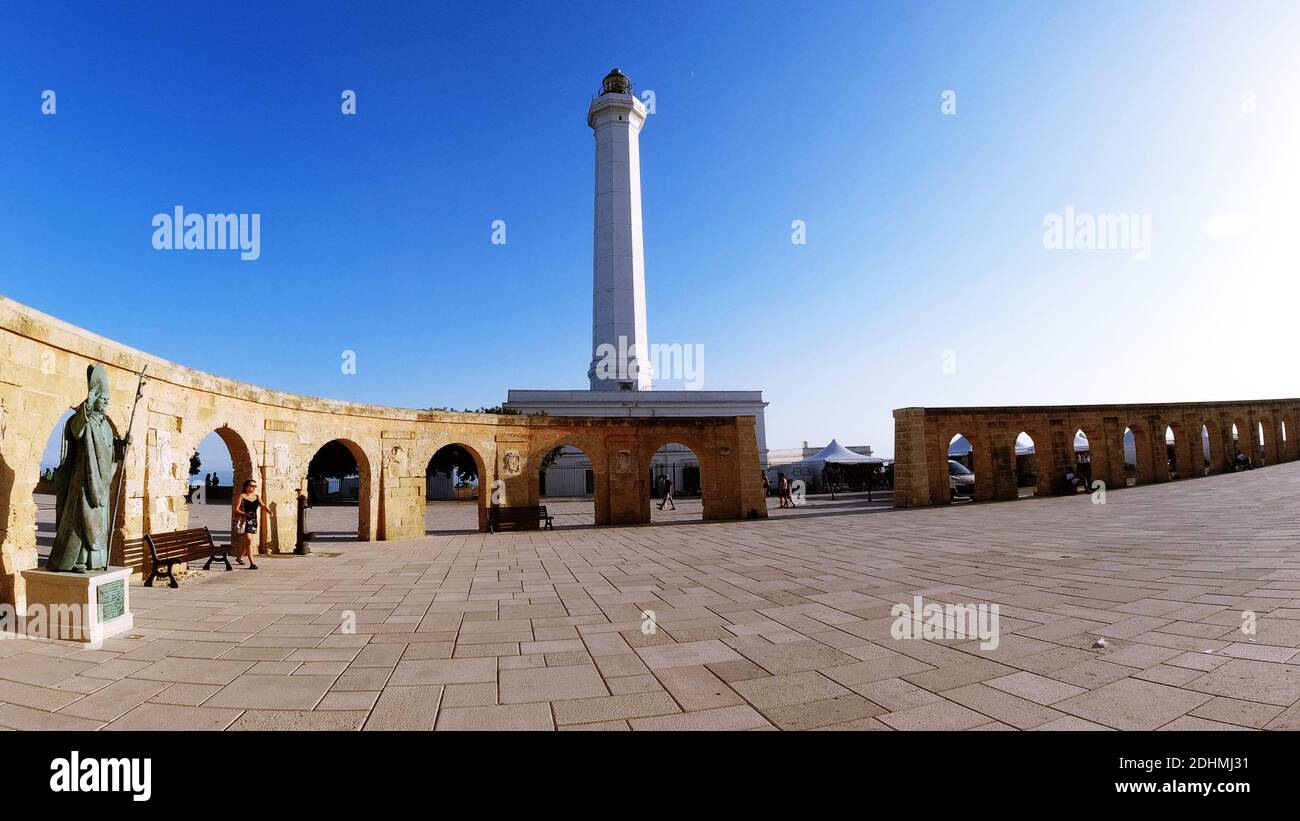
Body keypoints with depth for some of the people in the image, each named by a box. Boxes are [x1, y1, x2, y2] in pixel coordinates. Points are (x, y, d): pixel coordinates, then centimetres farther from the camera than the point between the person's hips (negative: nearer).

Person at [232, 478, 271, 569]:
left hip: (253, 521, 6)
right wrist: (245, 514, -24)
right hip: (243, 521, -6)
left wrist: (269, 511, -21)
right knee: (249, 540, -15)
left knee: (246, 541, 17)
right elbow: (235, 509, -8)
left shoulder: (257, 497, 11)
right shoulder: (241, 496, -4)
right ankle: (252, 563, -18)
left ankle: (239, 557, 41)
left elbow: (263, 505, -1)